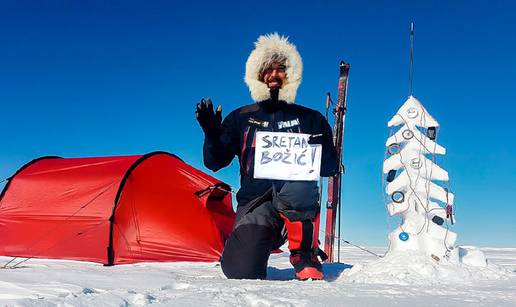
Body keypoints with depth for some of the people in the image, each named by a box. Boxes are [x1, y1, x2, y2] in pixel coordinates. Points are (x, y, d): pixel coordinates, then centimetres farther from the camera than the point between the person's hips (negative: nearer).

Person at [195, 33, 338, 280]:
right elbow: (215, 163, 9)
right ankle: (258, 242, 16)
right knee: (241, 272, -21)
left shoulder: (309, 119, 11)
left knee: (295, 185, -39)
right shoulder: (240, 118, 12)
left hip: (297, 202, -1)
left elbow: (330, 167, 10)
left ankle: (304, 255, -15)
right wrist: (211, 133, -10)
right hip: (254, 203, 1)